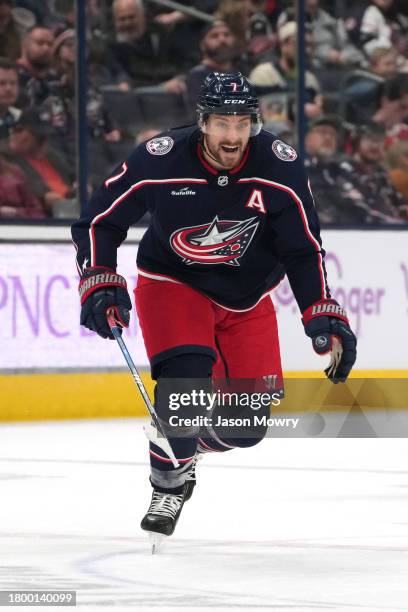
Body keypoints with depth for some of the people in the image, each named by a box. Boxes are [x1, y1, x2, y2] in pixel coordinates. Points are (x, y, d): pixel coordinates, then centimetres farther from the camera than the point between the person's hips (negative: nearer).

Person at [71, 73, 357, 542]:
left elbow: (303, 249, -11)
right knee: (186, 379, -27)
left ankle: (182, 443, 30)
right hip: (172, 283, -3)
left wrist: (324, 317, -20)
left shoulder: (279, 166, -19)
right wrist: (100, 284, -24)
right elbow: (98, 222, -12)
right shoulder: (159, 161, -24)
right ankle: (169, 483, -1)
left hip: (246, 297, 3)